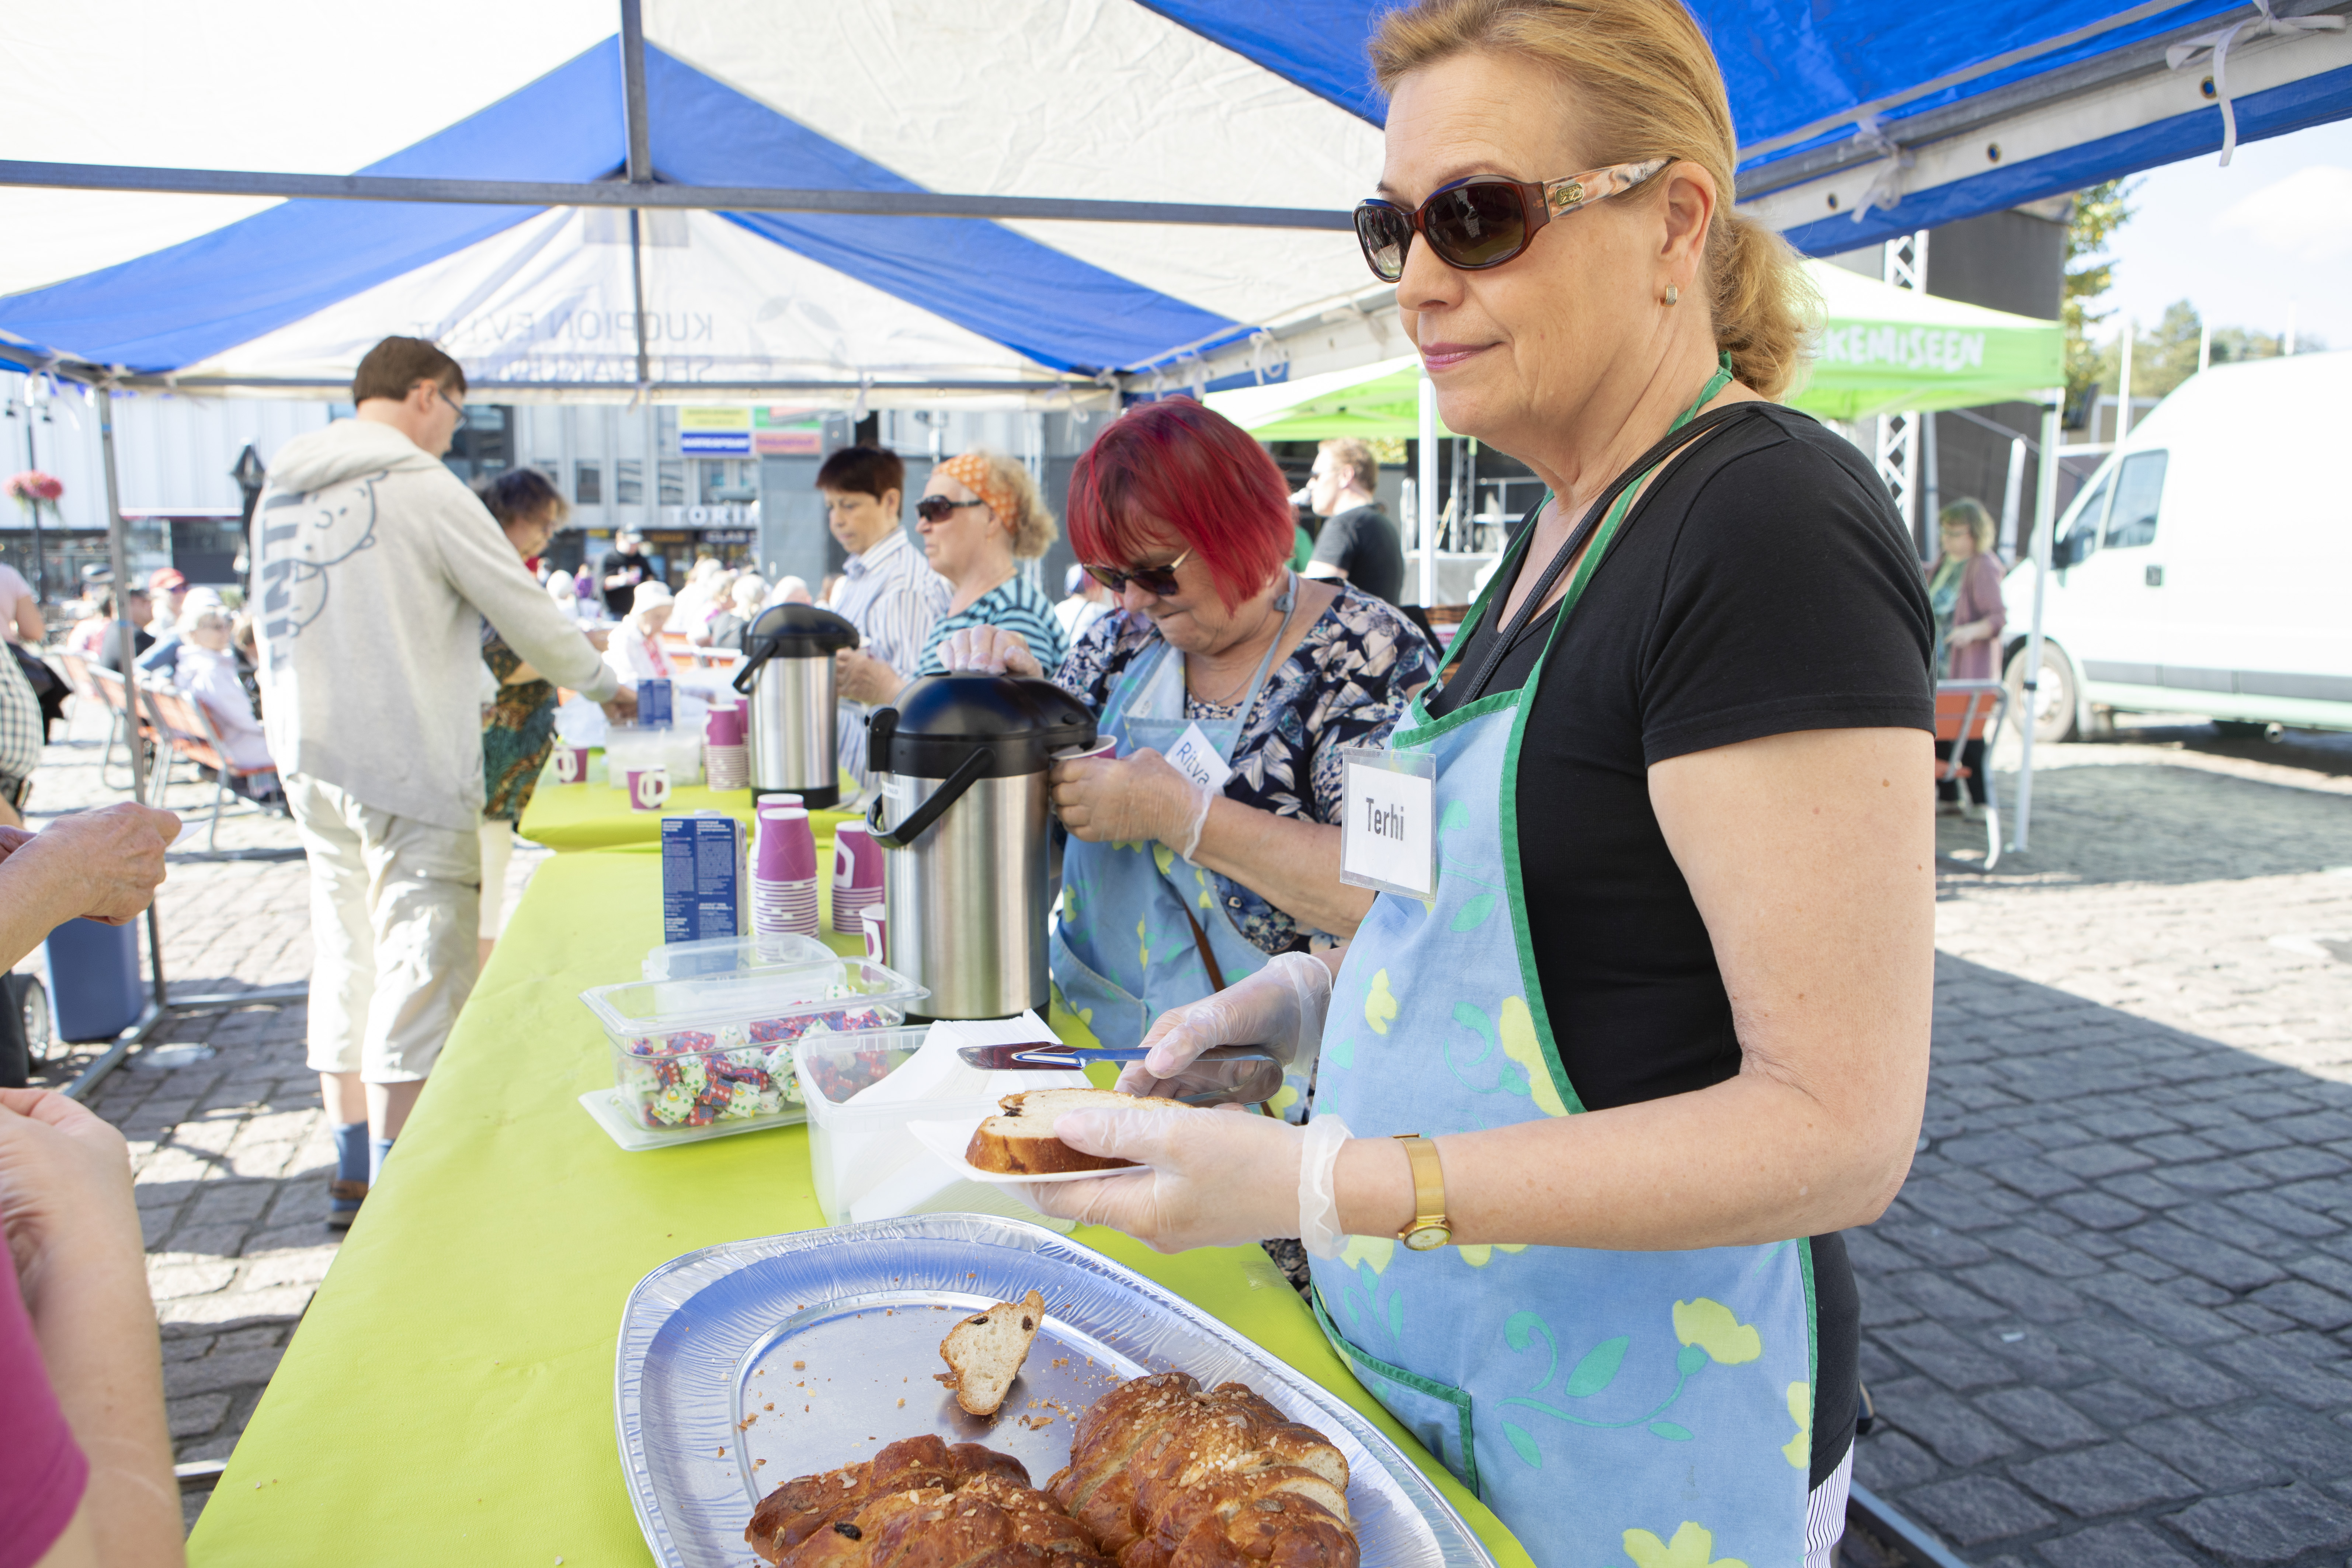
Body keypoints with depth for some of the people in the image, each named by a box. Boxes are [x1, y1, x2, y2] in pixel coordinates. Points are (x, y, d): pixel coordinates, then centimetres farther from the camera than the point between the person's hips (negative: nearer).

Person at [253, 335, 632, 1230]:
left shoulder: (281, 492, 13)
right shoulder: (422, 487, -10)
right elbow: (523, 612, -6)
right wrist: (599, 683, 11)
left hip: (308, 755, 8)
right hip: (406, 763, -8)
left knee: (346, 952, 14)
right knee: (422, 958, -3)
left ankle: (354, 1172, 23)